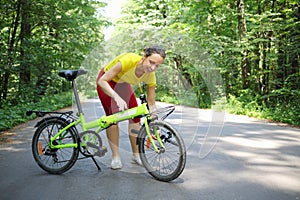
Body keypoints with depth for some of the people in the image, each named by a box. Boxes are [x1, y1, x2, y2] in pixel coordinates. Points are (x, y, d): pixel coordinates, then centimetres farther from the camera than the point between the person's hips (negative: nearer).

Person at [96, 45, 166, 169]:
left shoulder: (150, 76, -26)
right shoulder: (129, 60, -41)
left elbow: (151, 103, -15)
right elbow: (102, 81, -39)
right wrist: (117, 98, -52)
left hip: (123, 83, 4)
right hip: (107, 81, -4)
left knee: (135, 115, -6)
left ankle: (136, 155, 7)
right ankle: (115, 157, -5)